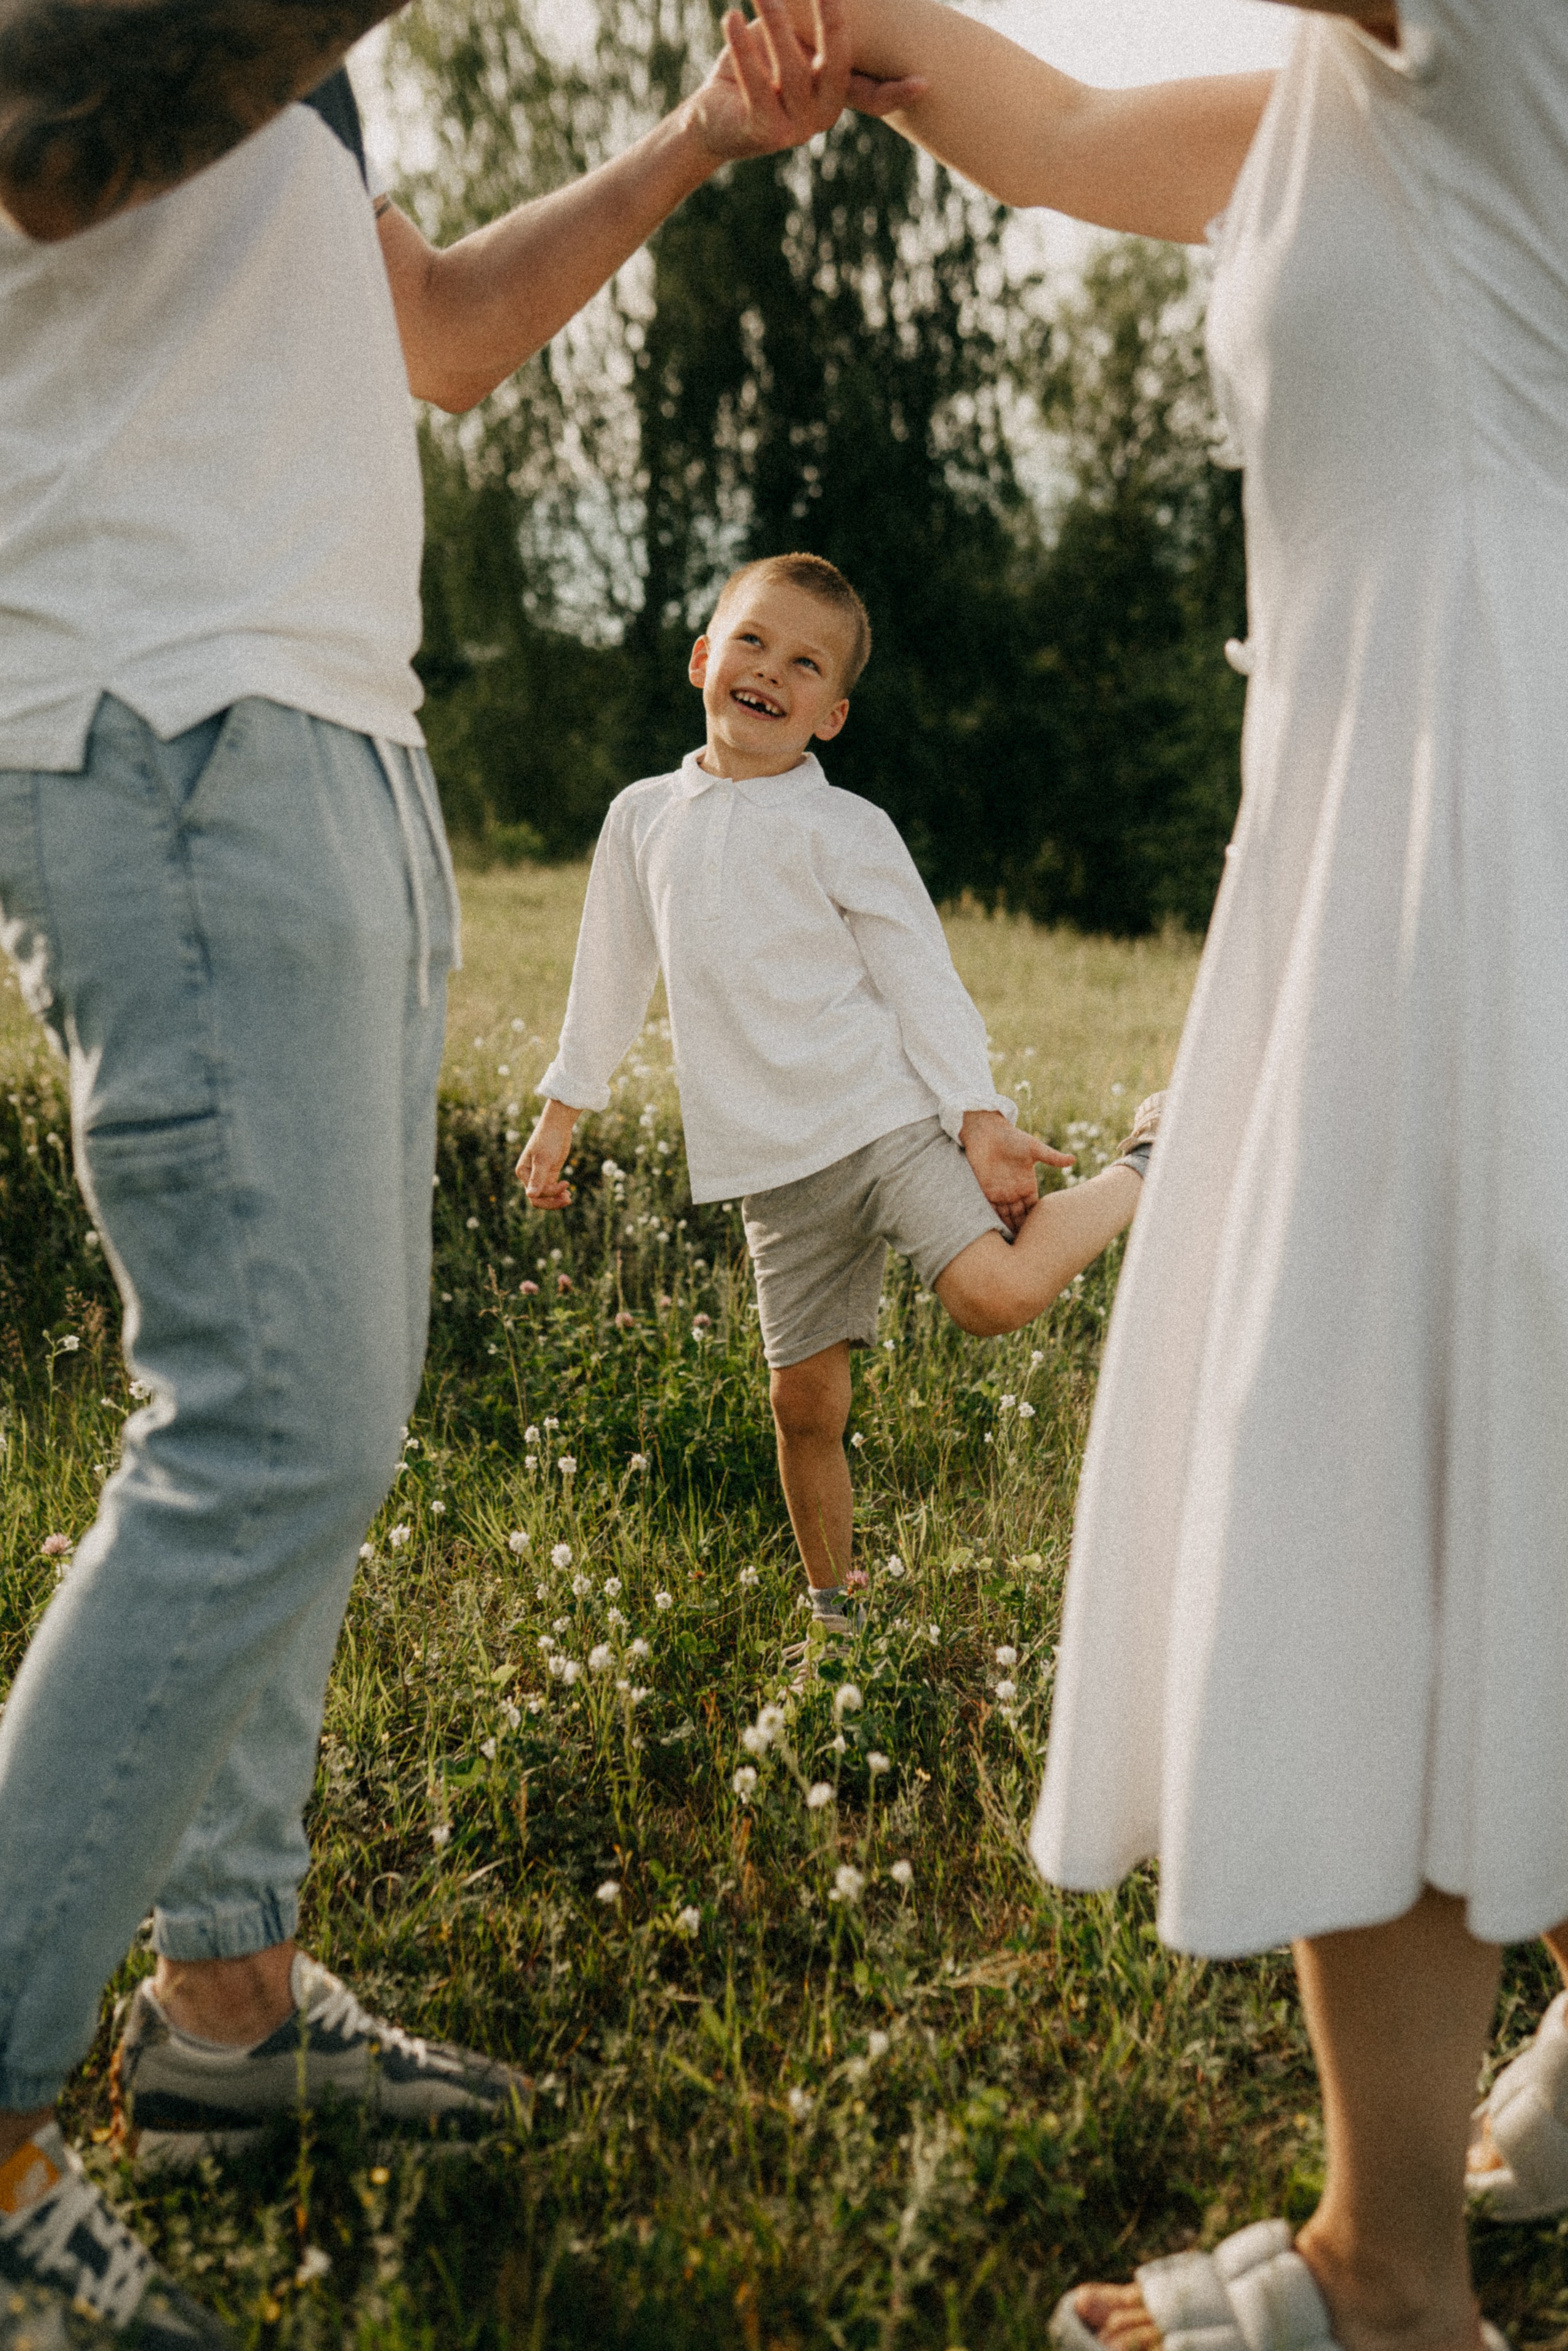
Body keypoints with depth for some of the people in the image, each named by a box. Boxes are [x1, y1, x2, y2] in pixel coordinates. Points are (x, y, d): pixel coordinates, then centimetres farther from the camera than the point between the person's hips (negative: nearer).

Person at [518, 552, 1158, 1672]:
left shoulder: (842, 827, -4)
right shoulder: (644, 817, 10)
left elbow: (924, 978, -5)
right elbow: (614, 974, 21)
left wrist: (981, 1118, -17)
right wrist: (565, 1109, 25)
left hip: (884, 1118, -4)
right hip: (774, 1170, 4)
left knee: (998, 1294, -25)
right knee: (804, 1400, 4)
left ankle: (1141, 1176, 2)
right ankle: (834, 1615, 22)